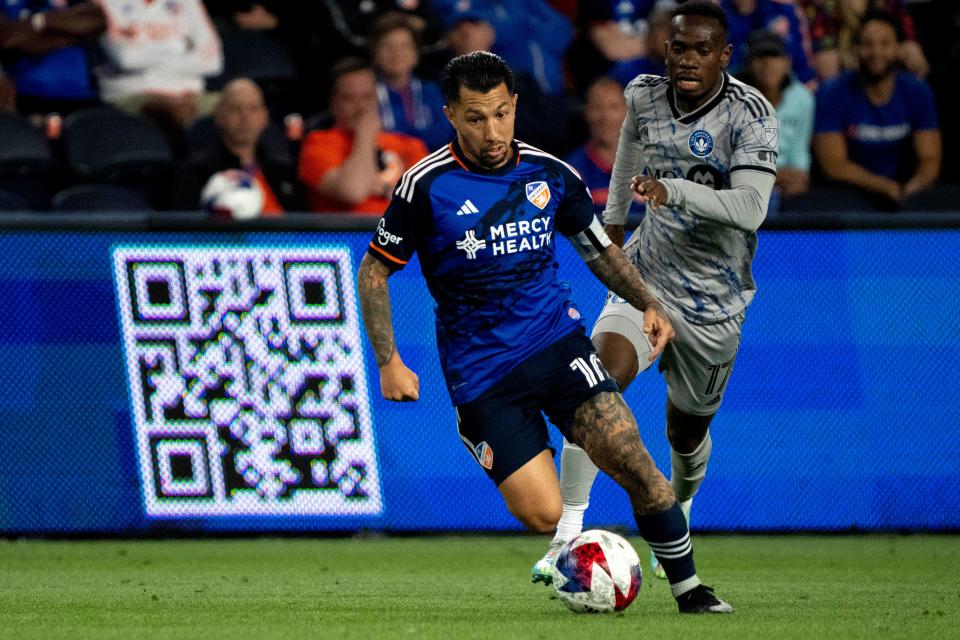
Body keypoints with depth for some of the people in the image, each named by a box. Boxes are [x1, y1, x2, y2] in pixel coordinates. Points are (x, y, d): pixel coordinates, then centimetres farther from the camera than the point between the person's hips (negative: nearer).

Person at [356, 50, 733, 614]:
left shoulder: (550, 174, 2)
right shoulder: (427, 187, -9)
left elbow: (599, 248, 18)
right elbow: (374, 271, 1)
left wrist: (649, 303, 4)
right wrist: (389, 363, -6)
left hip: (556, 339, 3)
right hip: (480, 370, -2)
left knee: (628, 455, -18)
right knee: (543, 516, -14)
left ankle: (689, 589, -6)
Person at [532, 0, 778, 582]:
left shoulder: (750, 113, -17)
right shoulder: (645, 97, -3)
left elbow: (750, 207, -29)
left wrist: (673, 190, -41)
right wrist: (614, 220, 34)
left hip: (714, 304, -1)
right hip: (647, 278, 1)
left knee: (687, 432, 14)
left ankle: (679, 519, 50)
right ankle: (566, 540, -28)